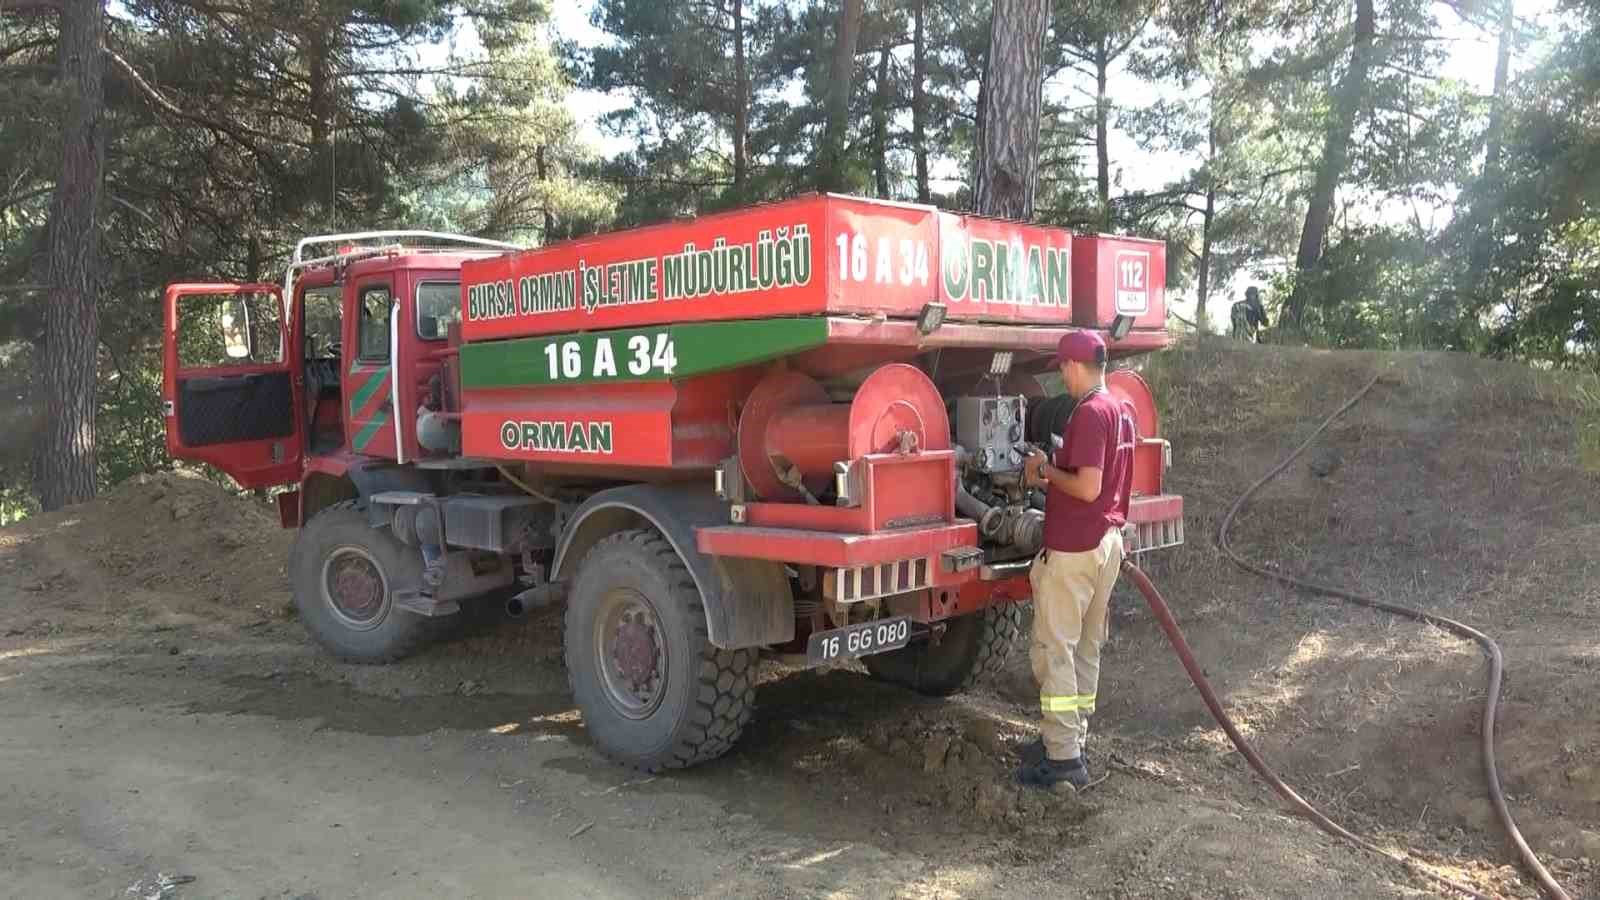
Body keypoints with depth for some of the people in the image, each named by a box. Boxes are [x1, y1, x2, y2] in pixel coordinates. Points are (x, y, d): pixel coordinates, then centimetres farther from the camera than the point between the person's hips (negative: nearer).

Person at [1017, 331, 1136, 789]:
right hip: (1107, 541, 10)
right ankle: (1070, 739, 23)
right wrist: (1052, 475, 15)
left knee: (1053, 649, -4)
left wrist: (1046, 469, -9)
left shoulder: (1089, 412, -18)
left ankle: (1063, 758, -2)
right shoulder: (1121, 411, 13)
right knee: (1087, 647, 14)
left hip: (1073, 548, -10)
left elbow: (1087, 487, -24)